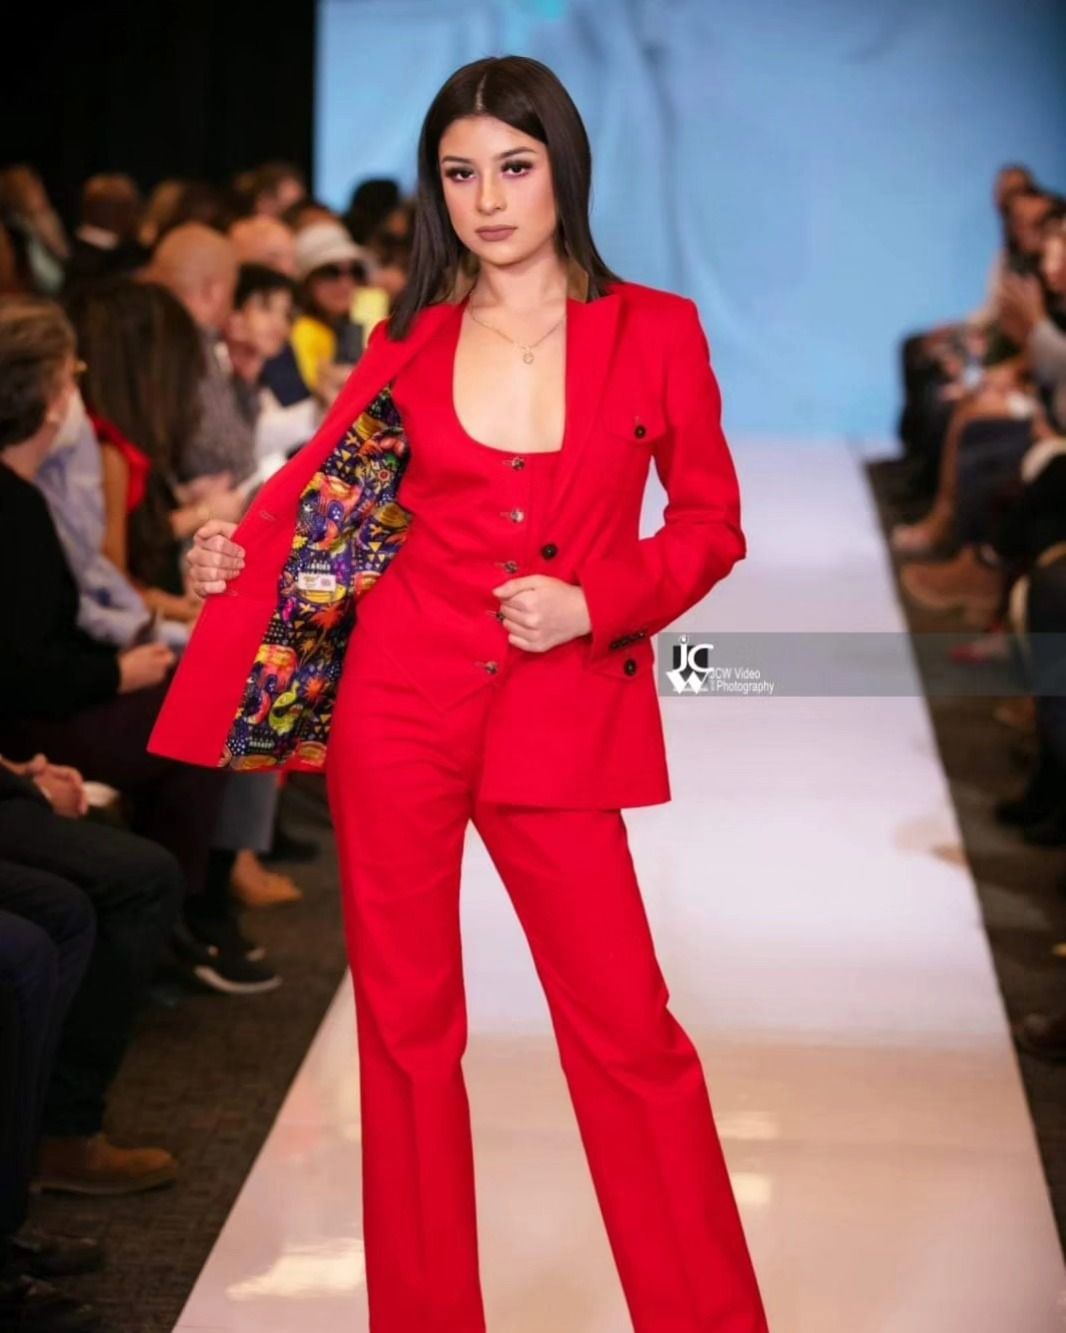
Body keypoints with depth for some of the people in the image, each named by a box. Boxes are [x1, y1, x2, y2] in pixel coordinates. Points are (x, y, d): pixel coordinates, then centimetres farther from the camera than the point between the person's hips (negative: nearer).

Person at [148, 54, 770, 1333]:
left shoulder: (657, 331, 1)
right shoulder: (410, 342, 6)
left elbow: (711, 524, 5)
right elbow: (326, 470, 16)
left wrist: (594, 603, -10)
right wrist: (236, 546, -3)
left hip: (562, 721, -2)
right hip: (399, 707, 2)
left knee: (628, 1030, -2)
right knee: (406, 1020, 7)